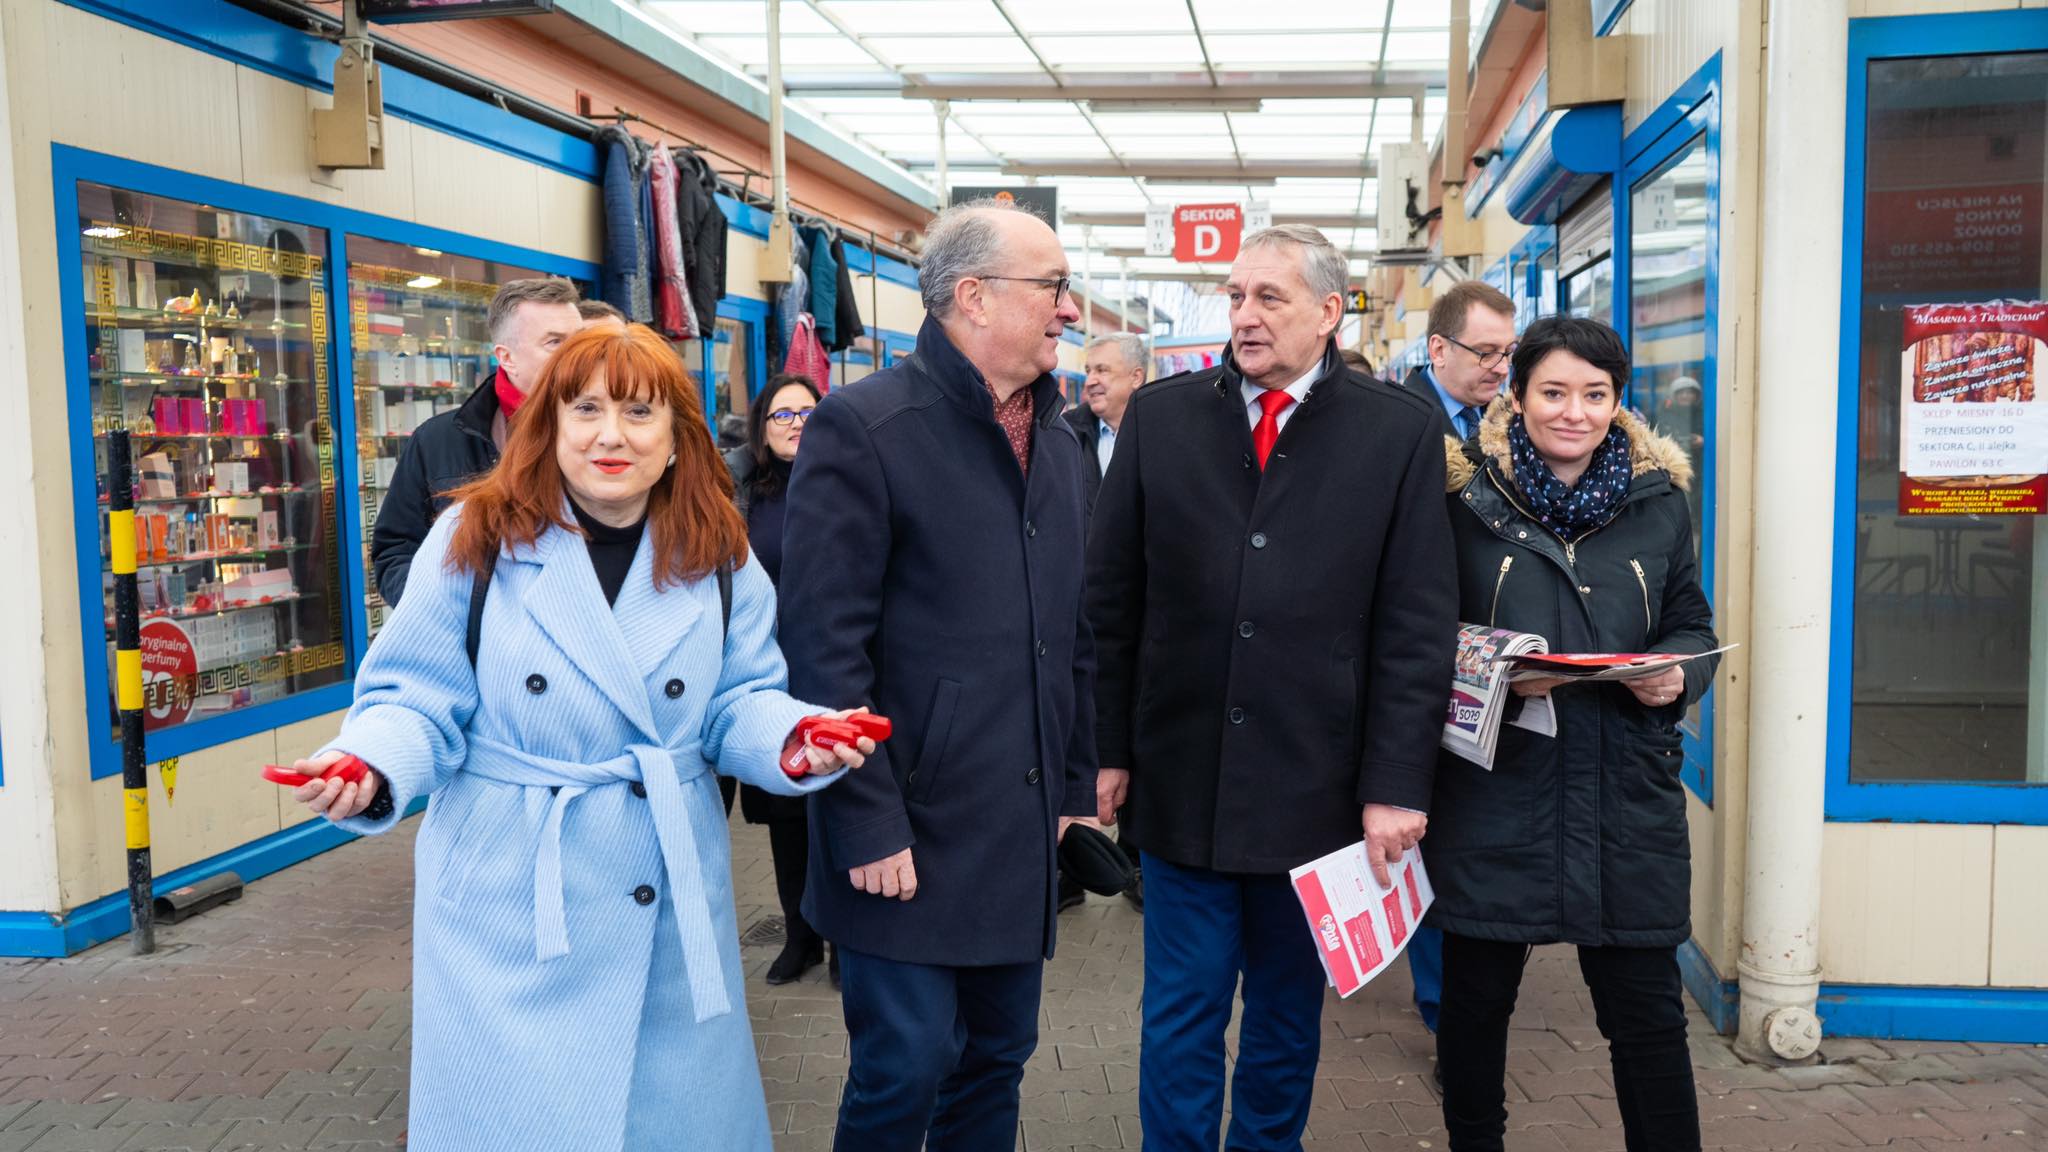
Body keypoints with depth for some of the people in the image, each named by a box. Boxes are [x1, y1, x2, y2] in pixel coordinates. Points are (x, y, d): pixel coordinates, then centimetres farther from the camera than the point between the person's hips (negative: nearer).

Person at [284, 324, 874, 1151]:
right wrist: (373, 768, -24)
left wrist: (789, 738, -18)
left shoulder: (717, 558, 1)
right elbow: (417, 699, -4)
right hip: (511, 905, -2)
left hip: (672, 905, 3)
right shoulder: (476, 541, -5)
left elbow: (737, 706, 3)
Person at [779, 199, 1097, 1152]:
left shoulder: (1059, 442, 11)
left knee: (998, 1057, 16)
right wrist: (869, 827, -16)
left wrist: (1076, 785, 13)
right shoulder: (862, 427, -12)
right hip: (911, 836, -6)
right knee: (905, 1071, 2)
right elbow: (823, 645, -15)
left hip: (1025, 832, 7)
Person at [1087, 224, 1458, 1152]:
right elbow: (1109, 598, 3)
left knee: (1290, 1013, 17)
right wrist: (1106, 748, 1)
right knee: (1180, 1016, 10)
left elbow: (1418, 625, -4)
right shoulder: (1160, 416, 2)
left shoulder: (1400, 430, -2)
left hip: (1319, 788, 0)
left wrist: (1396, 784, -7)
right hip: (1182, 780, 0)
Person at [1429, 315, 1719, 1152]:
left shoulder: (1658, 499, 7)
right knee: (1477, 995, 10)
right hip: (1492, 791, -1)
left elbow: (1692, 627, 15)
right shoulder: (1465, 495, -2)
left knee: (1648, 1011, 5)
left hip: (1625, 795, 2)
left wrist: (1679, 673, -7)